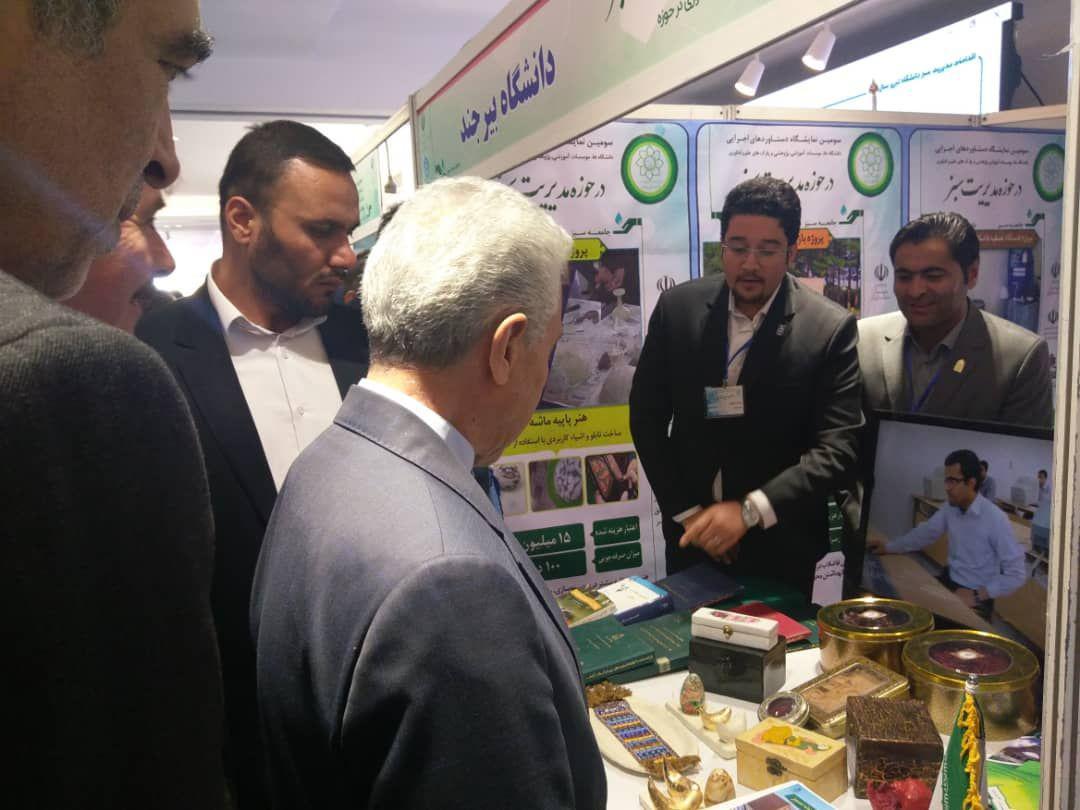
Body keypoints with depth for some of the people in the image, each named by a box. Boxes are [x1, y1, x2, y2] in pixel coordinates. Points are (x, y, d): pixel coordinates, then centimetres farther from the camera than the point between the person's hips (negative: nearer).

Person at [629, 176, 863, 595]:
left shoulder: (830, 328, -13)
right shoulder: (677, 307, -7)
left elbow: (835, 450, -16)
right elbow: (647, 417, -3)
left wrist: (748, 510, -26)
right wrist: (686, 511, -8)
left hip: (779, 544, -2)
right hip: (691, 532, 2)